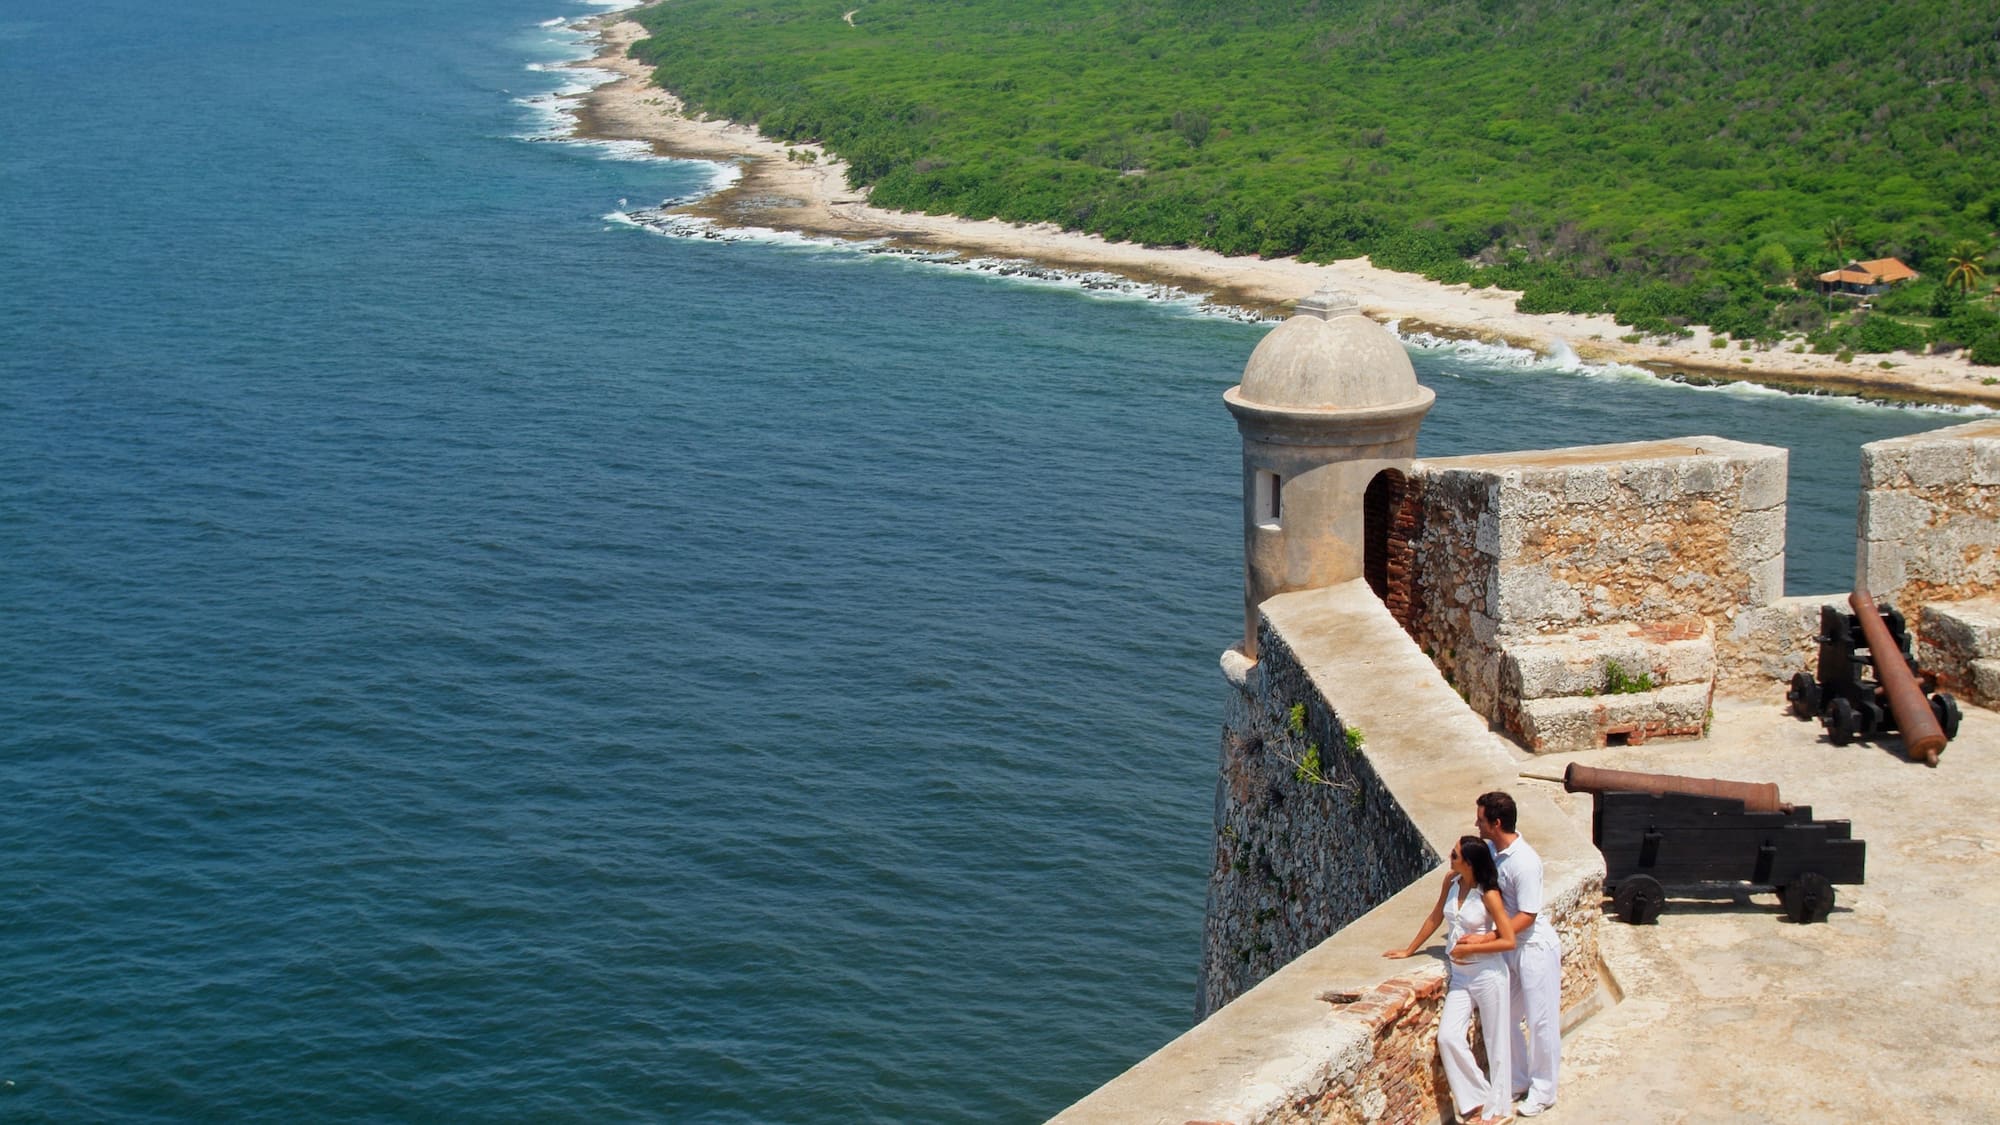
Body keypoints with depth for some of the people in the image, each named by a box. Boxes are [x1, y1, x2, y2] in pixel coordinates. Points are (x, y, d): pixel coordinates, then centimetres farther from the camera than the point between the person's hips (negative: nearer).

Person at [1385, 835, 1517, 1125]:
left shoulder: (1488, 895, -17)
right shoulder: (1451, 882, 0)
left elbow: (1509, 940, -18)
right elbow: (1435, 918, 15)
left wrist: (1470, 948, -17)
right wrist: (1409, 950, 21)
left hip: (1488, 973, -6)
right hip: (1460, 975, 6)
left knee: (1495, 1041, 6)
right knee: (1448, 1037, -5)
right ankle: (1478, 1101, 7)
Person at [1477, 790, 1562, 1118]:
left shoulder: (1524, 863, -28)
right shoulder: (1492, 850, -2)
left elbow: (1527, 916, -26)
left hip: (1535, 947, -8)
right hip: (1509, 946, 9)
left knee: (1540, 1021, 5)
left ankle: (1543, 1091, 19)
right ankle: (1519, 1081, 32)